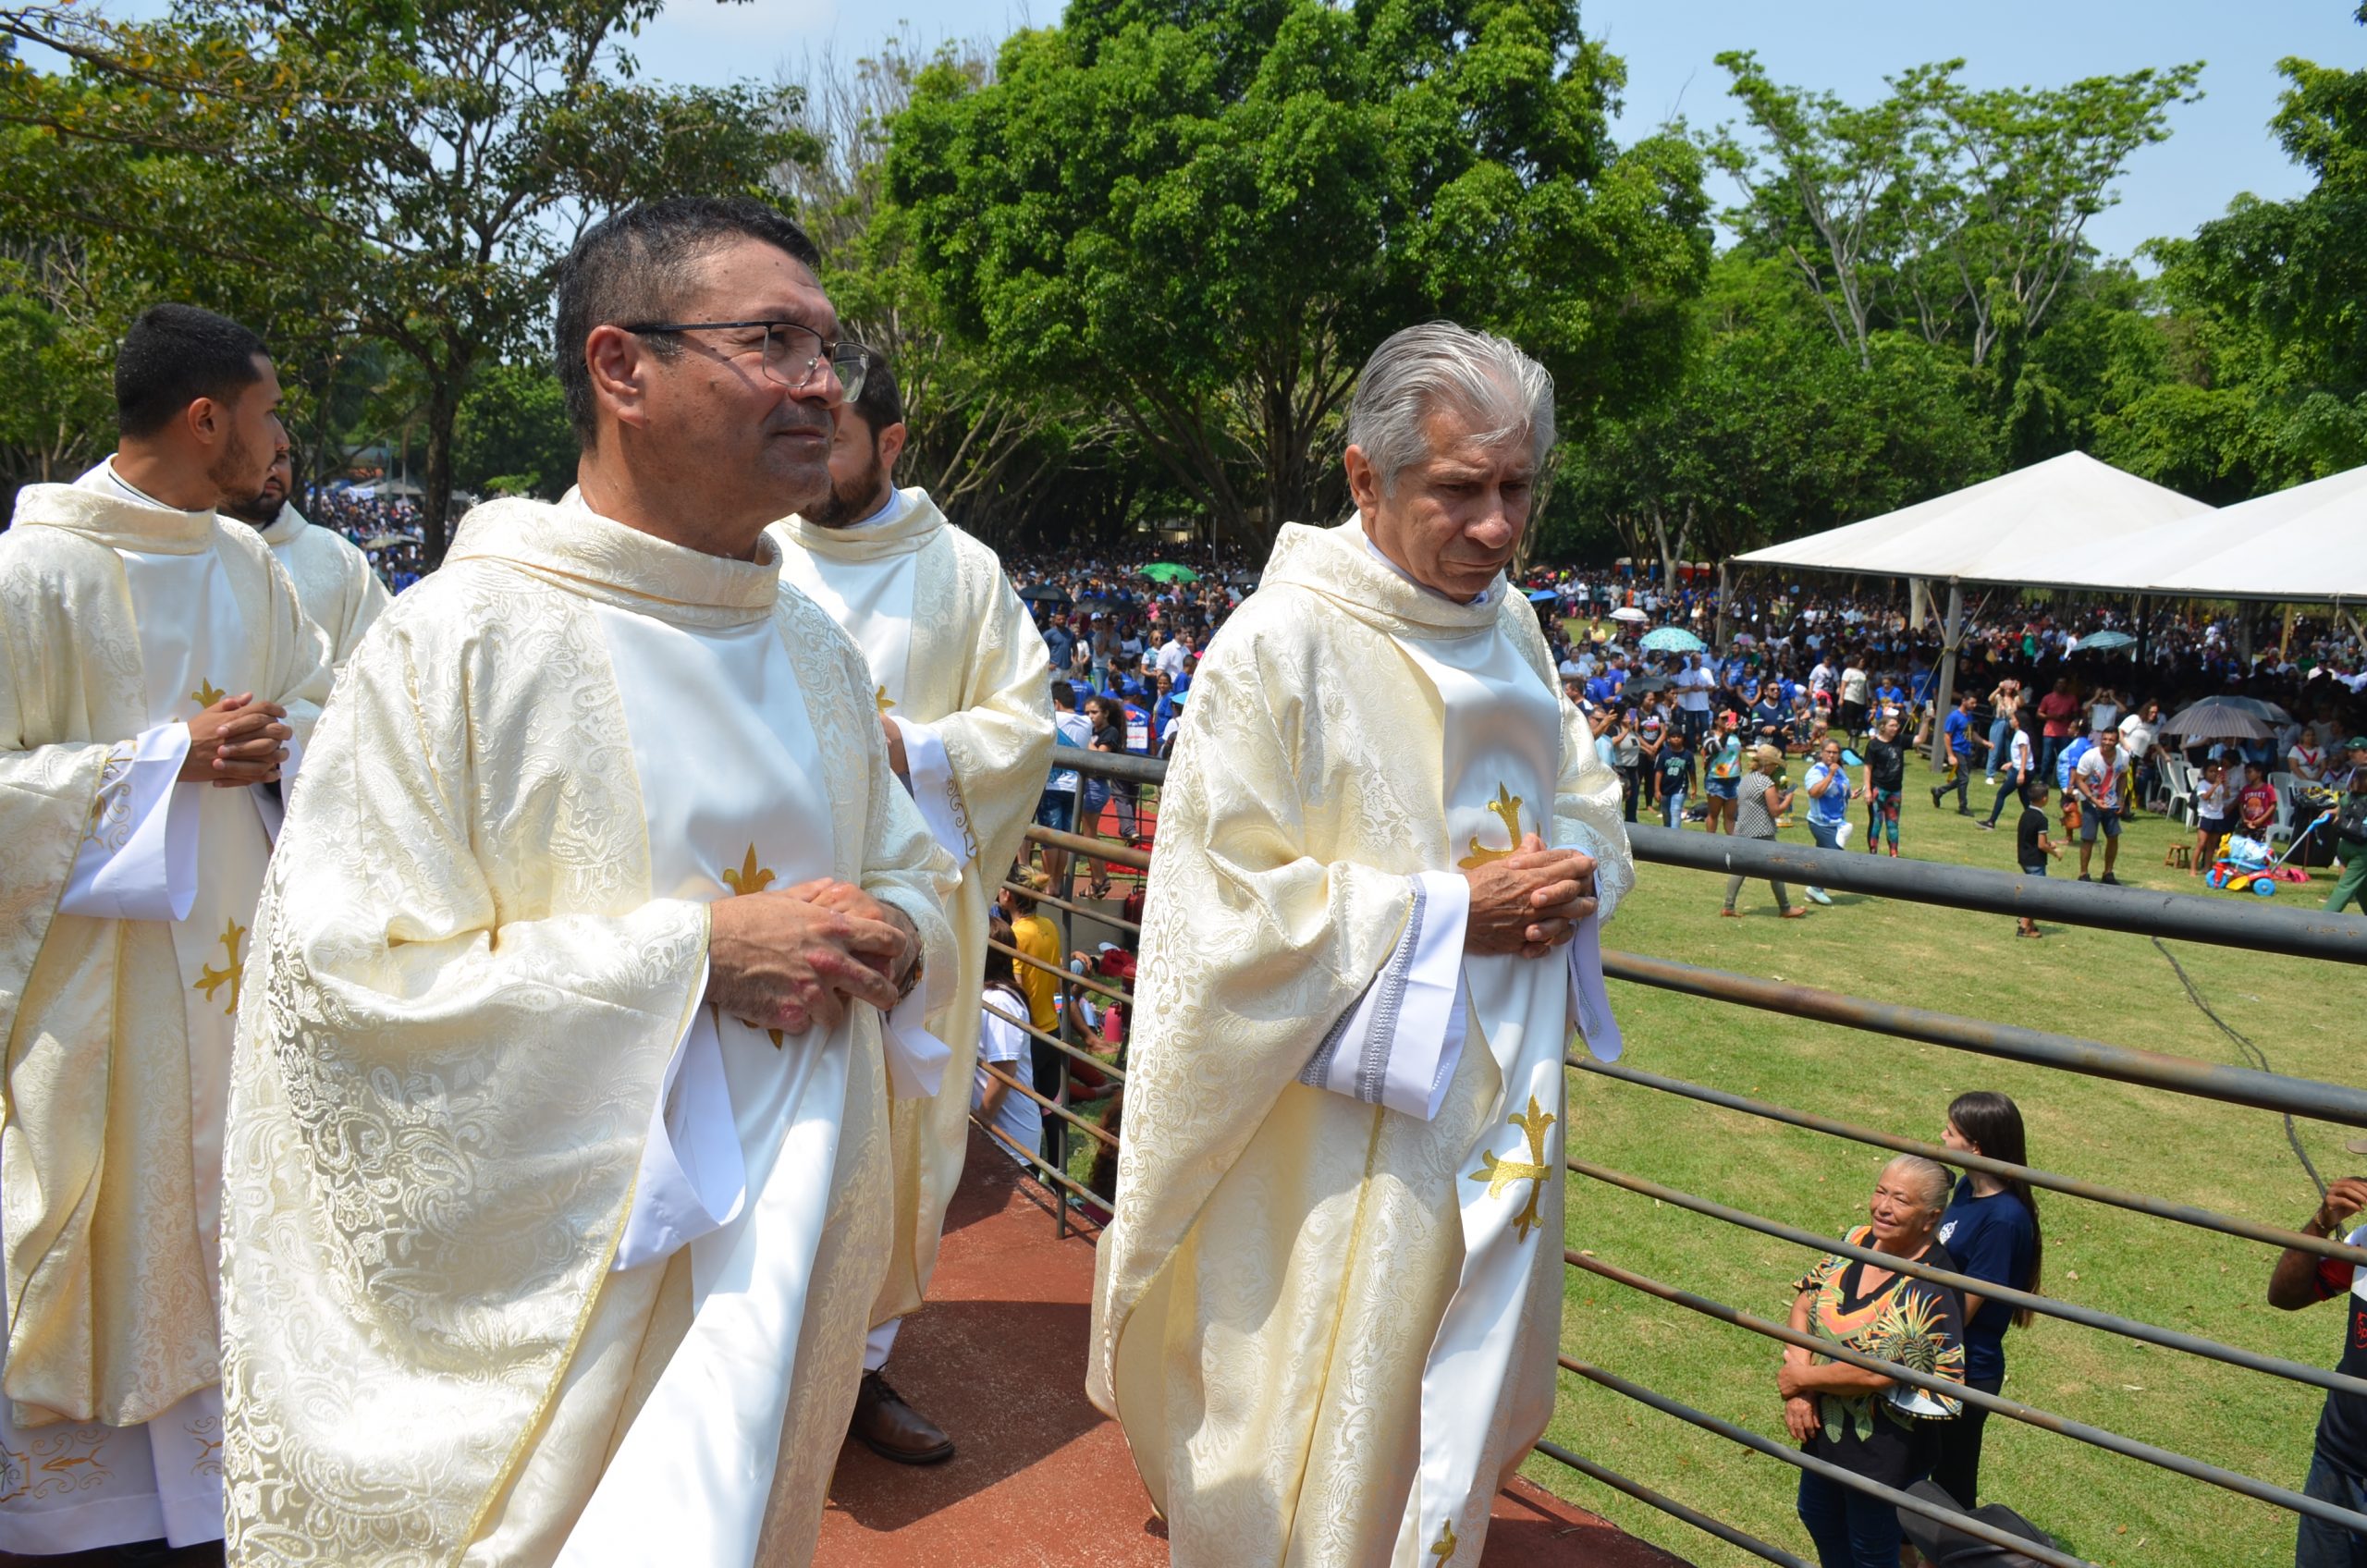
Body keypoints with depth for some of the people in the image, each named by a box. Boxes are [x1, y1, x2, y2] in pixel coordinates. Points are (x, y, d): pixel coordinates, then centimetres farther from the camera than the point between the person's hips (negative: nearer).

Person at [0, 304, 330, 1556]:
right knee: (104, 1210, 6)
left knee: (216, 1202, 16)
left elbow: (316, 698, 16)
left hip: (230, 950, 6)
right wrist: (168, 757, -20)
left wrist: (276, 745, -5)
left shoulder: (245, 562, 5)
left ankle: (210, 1435, 34)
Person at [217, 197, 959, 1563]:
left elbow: (920, 876, 12)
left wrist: (896, 939, -13)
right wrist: (695, 949, -24)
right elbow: (343, 980, -19)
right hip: (545, 1290, -5)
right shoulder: (457, 642, -15)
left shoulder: (820, 653, 5)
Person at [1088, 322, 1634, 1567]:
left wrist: (1572, 877, -7)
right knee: (1315, 1428, 8)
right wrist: (1446, 911, -21)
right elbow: (1227, 907, -21)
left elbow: (1588, 799, 16)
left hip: (1495, 1099, 7)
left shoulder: (1508, 624, 4)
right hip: (1335, 1126, -7)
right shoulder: (1278, 644, -19)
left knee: (1458, 1402, 23)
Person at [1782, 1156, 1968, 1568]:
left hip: (1884, 1445, -7)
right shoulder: (1857, 1242, -7)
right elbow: (1805, 1301, -3)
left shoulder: (1931, 1290, -29)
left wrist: (1803, 1378, -18)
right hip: (1826, 1424, 7)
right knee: (1817, 1515, 29)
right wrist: (1798, 1393, -14)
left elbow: (1878, 1372, -31)